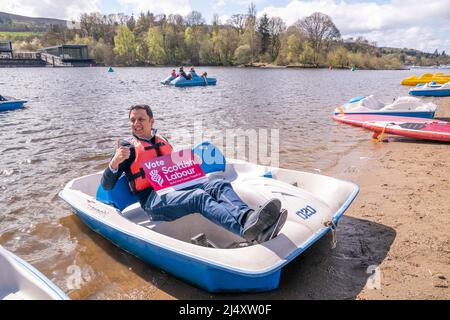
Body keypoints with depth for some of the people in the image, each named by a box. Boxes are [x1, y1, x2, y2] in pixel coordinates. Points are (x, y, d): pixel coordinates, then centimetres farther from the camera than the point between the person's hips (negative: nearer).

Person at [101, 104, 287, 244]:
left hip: (177, 187, 7)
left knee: (220, 185, -18)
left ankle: (246, 217, -48)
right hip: (153, 199, -6)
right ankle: (247, 230, -60)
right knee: (200, 197, -34)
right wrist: (115, 162, -15)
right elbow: (106, 185, 3)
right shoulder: (127, 147, 8)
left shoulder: (163, 142, 24)